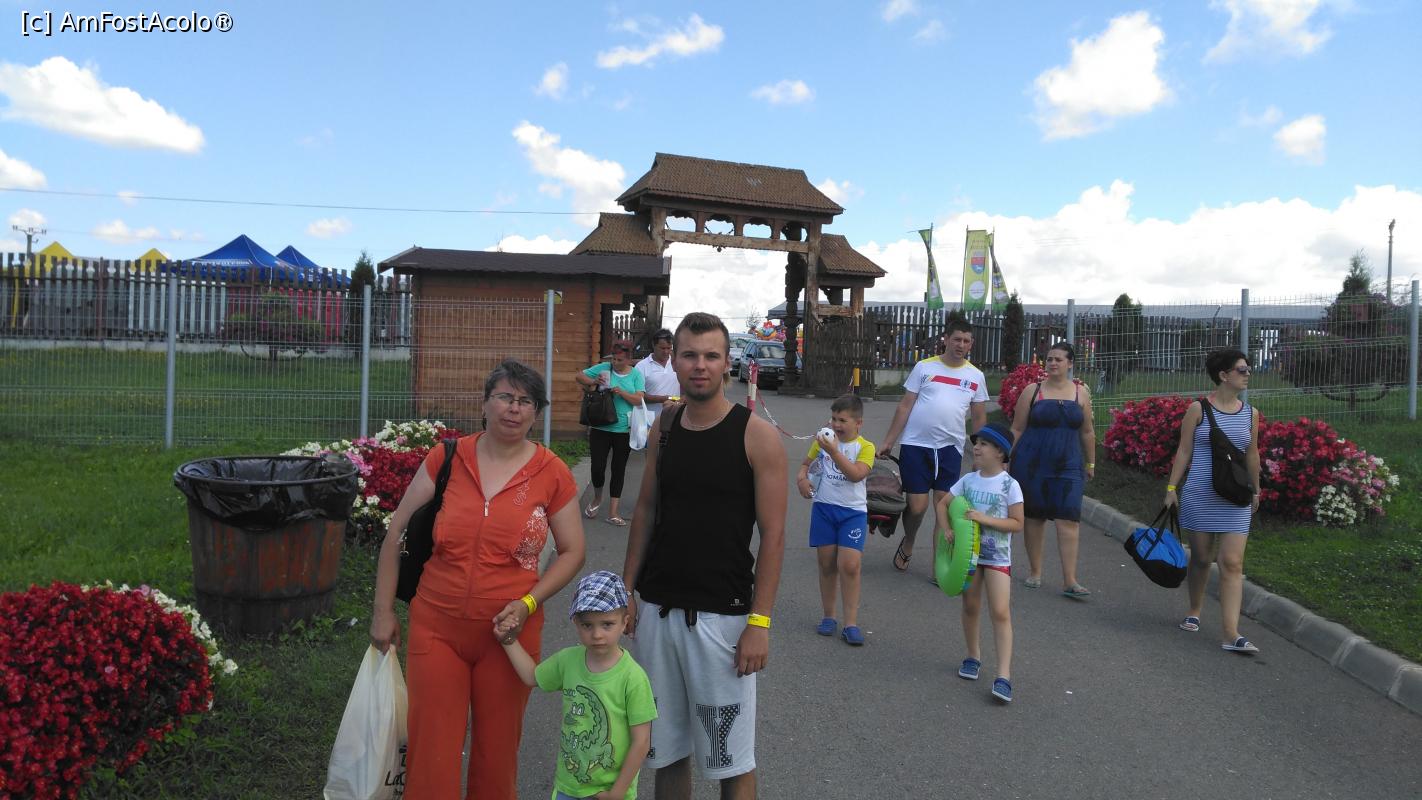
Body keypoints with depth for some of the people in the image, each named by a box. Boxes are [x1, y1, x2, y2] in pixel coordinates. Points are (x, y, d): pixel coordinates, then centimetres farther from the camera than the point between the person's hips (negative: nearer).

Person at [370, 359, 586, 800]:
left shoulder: (553, 474, -4)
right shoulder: (445, 459, -3)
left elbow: (572, 552, 3)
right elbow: (397, 534, 4)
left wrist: (529, 602, -11)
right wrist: (383, 611, 3)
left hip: (509, 632, 0)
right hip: (437, 627, 0)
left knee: (497, 752, 15)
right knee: (431, 752, 6)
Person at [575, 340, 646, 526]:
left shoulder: (636, 375, 0)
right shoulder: (603, 368, 0)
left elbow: (639, 400, -7)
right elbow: (578, 376, 4)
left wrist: (622, 392, -22)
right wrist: (592, 382, -15)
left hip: (624, 431, 1)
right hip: (601, 428, 0)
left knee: (619, 469, 8)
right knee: (597, 466, -2)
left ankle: (613, 511, 16)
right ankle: (597, 498, 29)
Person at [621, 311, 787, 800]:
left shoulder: (757, 436, -10)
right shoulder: (663, 429, 5)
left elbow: (772, 533, -10)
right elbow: (646, 511, 12)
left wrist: (759, 622, -15)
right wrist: (627, 590, 7)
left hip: (721, 615, -4)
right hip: (656, 611, 5)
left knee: (730, 758, 6)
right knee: (665, 747, 16)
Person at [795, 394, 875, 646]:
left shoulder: (865, 447, -6)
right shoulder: (823, 441, 6)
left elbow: (857, 474, -21)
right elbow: (806, 463, 17)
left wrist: (834, 451, -27)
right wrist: (801, 477, -4)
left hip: (853, 511, -3)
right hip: (823, 508, 3)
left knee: (849, 565, -11)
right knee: (827, 564, 9)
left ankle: (851, 623, -1)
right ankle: (828, 616, 22)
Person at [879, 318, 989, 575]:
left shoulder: (976, 376, 9)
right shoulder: (924, 367, 2)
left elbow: (978, 418, 15)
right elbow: (905, 407, 3)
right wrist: (888, 442, 0)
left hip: (950, 448, 2)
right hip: (915, 445, -2)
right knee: (917, 507, -1)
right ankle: (907, 545, 30)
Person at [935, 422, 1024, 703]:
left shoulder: (1009, 485, -11)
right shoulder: (968, 480, 1)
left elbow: (1017, 523, -11)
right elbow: (942, 504, 8)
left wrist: (985, 519, -22)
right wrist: (946, 529, -9)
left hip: (997, 556, -4)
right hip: (968, 551, 4)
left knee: (1000, 612, -10)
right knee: (970, 607, 14)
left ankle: (1003, 676, -10)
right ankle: (973, 656, 33)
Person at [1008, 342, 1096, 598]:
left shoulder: (1081, 393, 7)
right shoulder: (1032, 391, 2)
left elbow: (1087, 432, 14)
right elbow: (1017, 430, 4)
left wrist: (1090, 463, 16)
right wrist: (1007, 460, 1)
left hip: (1068, 466, 1)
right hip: (1033, 464, -1)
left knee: (1069, 519, -7)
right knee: (1035, 516, 7)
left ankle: (1069, 581, -5)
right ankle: (1035, 572, 22)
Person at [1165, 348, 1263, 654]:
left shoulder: (1251, 413, 7)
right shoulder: (1198, 409, -2)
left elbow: (1252, 455, 16)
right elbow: (1184, 451, -1)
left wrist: (1256, 491, 22)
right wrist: (1172, 488, -4)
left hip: (1235, 499, 2)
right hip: (1199, 494, -2)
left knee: (1232, 563, -7)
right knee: (1201, 557, 10)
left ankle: (1231, 635, -9)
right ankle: (1194, 611, 33)